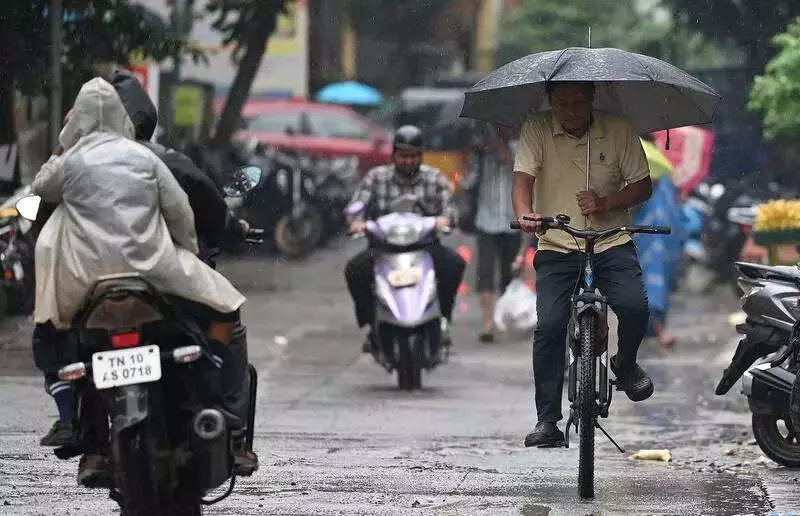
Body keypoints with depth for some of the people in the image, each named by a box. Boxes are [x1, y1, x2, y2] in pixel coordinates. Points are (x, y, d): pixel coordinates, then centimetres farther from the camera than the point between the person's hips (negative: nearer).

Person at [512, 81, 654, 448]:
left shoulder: (619, 132, 0)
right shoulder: (537, 130, -2)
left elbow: (642, 185, 3)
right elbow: (523, 177, -12)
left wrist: (605, 203, -16)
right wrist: (524, 213, -34)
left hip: (612, 243, 0)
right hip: (556, 248, 0)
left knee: (635, 306, -23)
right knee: (550, 325, -17)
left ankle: (626, 364, 12)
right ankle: (547, 421, -9)